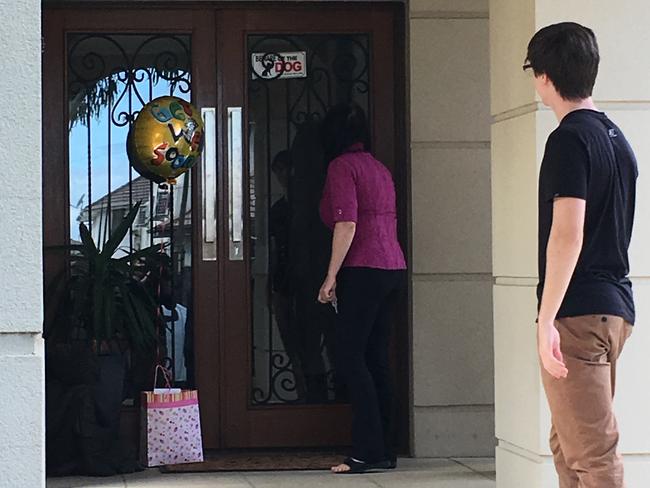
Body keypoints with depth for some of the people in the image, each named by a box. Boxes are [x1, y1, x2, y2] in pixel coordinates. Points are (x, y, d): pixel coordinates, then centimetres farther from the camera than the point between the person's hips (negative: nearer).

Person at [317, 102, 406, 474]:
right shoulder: (380, 168, 18)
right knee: (377, 360, 9)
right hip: (392, 268, 8)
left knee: (351, 358, -7)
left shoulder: (343, 166, -6)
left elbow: (347, 224, -16)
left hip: (363, 271, -8)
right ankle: (385, 451, 10)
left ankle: (368, 452, -10)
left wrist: (332, 276, -14)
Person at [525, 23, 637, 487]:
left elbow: (567, 234, -21)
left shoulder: (570, 139, -13)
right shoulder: (616, 137, 16)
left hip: (578, 313, -10)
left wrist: (547, 319, -22)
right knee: (568, 446, 16)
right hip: (614, 308, 10)